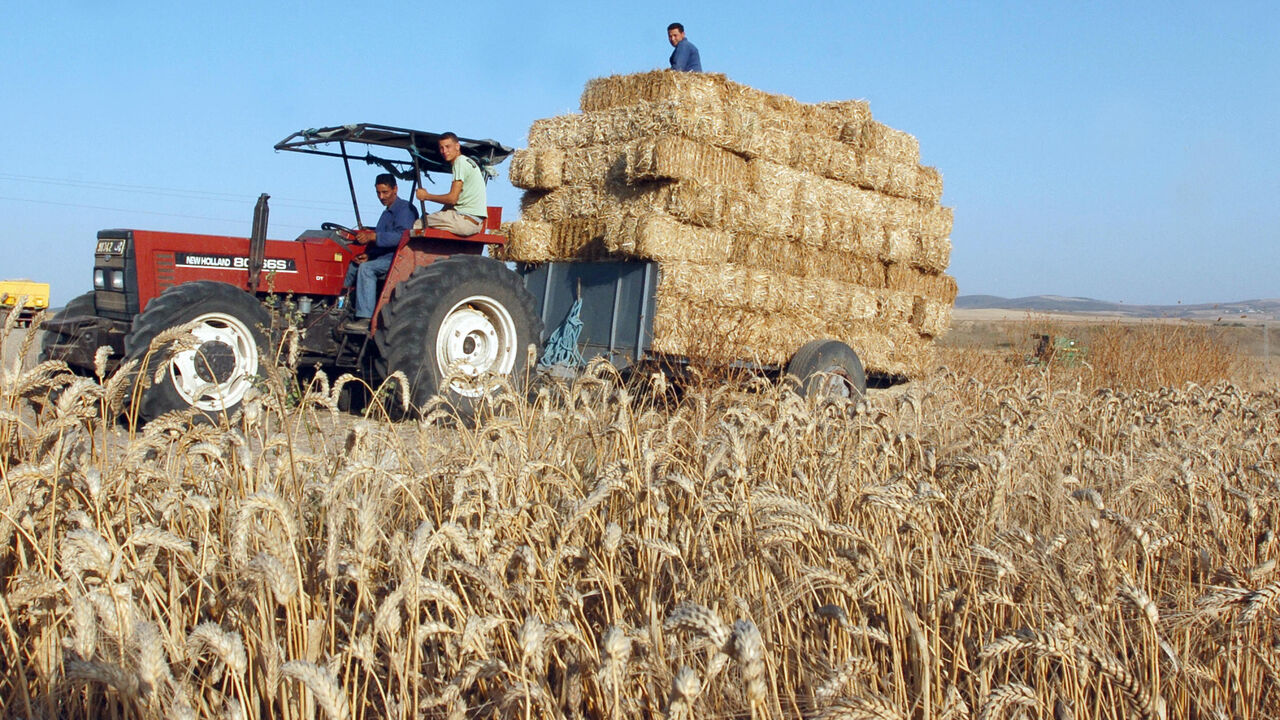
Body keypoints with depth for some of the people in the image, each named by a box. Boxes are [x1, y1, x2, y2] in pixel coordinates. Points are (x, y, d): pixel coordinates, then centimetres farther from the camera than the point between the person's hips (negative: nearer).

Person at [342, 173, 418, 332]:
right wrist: (368, 255, 4)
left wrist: (373, 236, -29)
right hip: (384, 258, 10)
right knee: (352, 267, 2)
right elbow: (380, 242, 24)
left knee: (367, 268, -28)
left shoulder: (405, 209, -7)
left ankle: (366, 320, -34)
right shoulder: (387, 212, 23)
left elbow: (402, 236, -24)